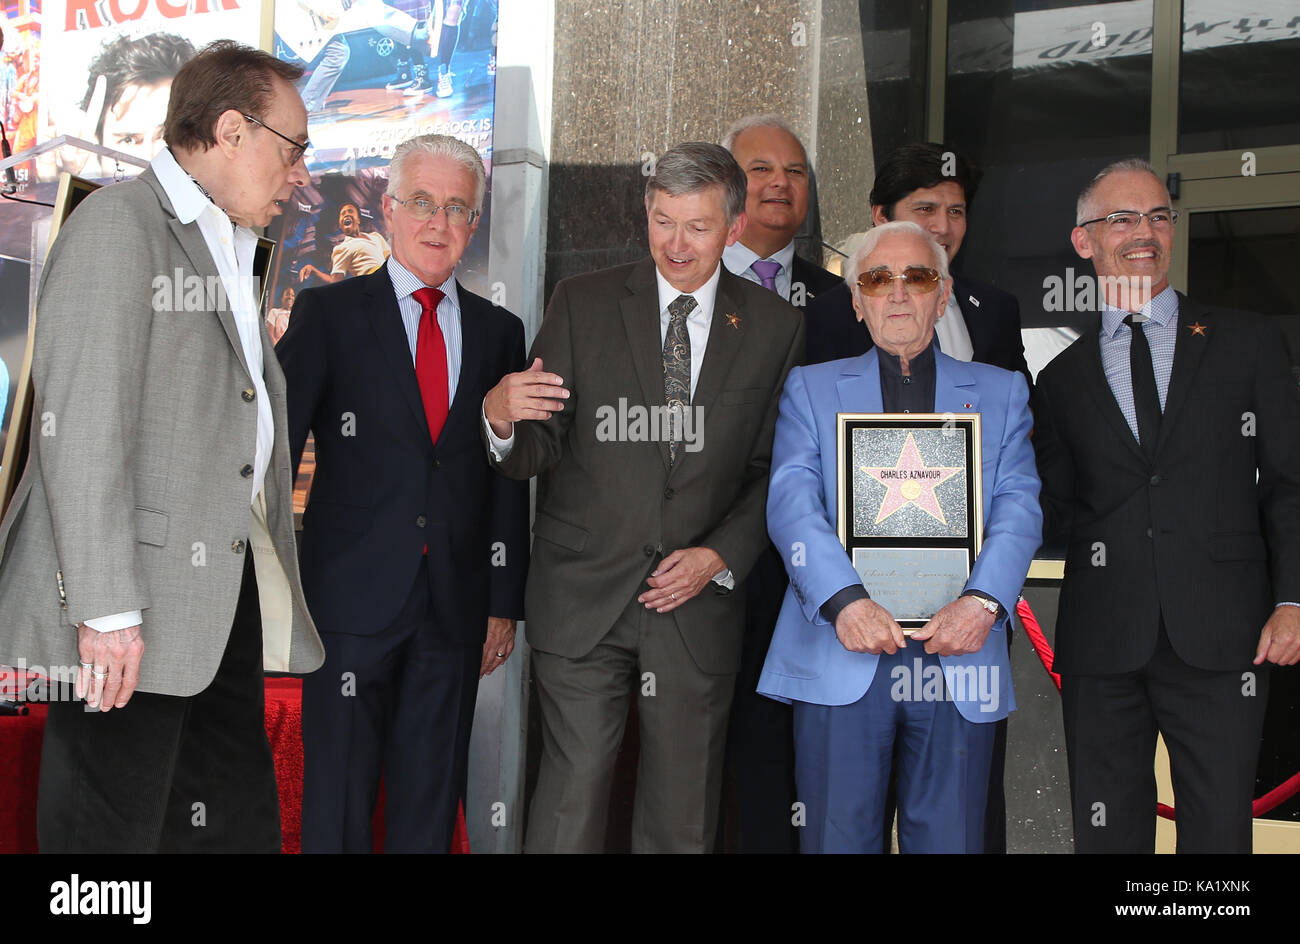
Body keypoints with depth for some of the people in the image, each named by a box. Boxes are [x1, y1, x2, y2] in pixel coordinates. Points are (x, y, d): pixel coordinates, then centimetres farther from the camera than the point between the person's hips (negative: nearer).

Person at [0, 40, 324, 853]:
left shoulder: (229, 253, 21)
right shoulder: (118, 225, -8)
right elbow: (80, 427, -17)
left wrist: (272, 590, 15)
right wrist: (106, 607, -22)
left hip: (224, 598, 9)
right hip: (132, 617, -9)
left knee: (238, 824, 11)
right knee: (109, 830, -1)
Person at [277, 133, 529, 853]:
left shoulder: (498, 331, 11)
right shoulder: (327, 314, 2)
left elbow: (509, 477, 11)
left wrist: (505, 602, 8)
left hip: (456, 608, 3)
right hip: (352, 599, -3)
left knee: (431, 802, 9)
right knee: (338, 801, 2)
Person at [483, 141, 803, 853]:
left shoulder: (774, 327, 5)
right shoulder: (583, 303, 2)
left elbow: (775, 469, 8)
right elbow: (538, 451, -2)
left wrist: (720, 557, -6)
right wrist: (502, 418, -25)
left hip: (698, 600, 1)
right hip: (583, 599, -1)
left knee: (684, 819, 9)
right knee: (570, 801, -3)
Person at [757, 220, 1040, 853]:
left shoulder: (1001, 393, 15)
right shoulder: (811, 388, 13)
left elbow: (1019, 507, 3)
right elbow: (792, 501, -2)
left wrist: (983, 601, -15)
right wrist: (844, 600, -18)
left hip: (960, 656, 1)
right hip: (840, 656, -1)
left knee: (949, 842, 4)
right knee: (839, 839, 1)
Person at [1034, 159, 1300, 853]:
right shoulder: (1063, 378, 14)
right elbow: (1056, 515, 14)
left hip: (1222, 638, -1)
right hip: (1103, 642, 2)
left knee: (1219, 832, 0)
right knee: (1107, 832, 6)